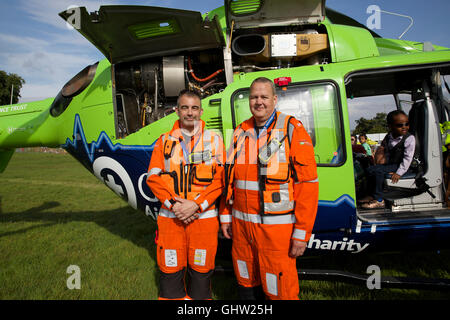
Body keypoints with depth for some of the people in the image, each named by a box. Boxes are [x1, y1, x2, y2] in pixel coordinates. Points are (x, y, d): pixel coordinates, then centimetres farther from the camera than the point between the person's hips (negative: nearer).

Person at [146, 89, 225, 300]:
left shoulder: (214, 140, 5)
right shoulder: (165, 141, 9)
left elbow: (219, 180, -2)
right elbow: (153, 177, 2)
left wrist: (196, 205, -13)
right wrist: (173, 203, -11)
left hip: (203, 217, -1)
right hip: (170, 217, 1)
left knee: (201, 272, 9)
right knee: (170, 272, 8)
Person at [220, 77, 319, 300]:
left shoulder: (293, 130, -7)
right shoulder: (241, 132, 10)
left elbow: (308, 184, -11)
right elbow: (229, 179, 15)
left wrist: (302, 232, -13)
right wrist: (226, 216, 13)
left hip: (276, 226, -5)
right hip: (241, 223, 5)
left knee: (279, 290, 3)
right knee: (246, 282, 19)